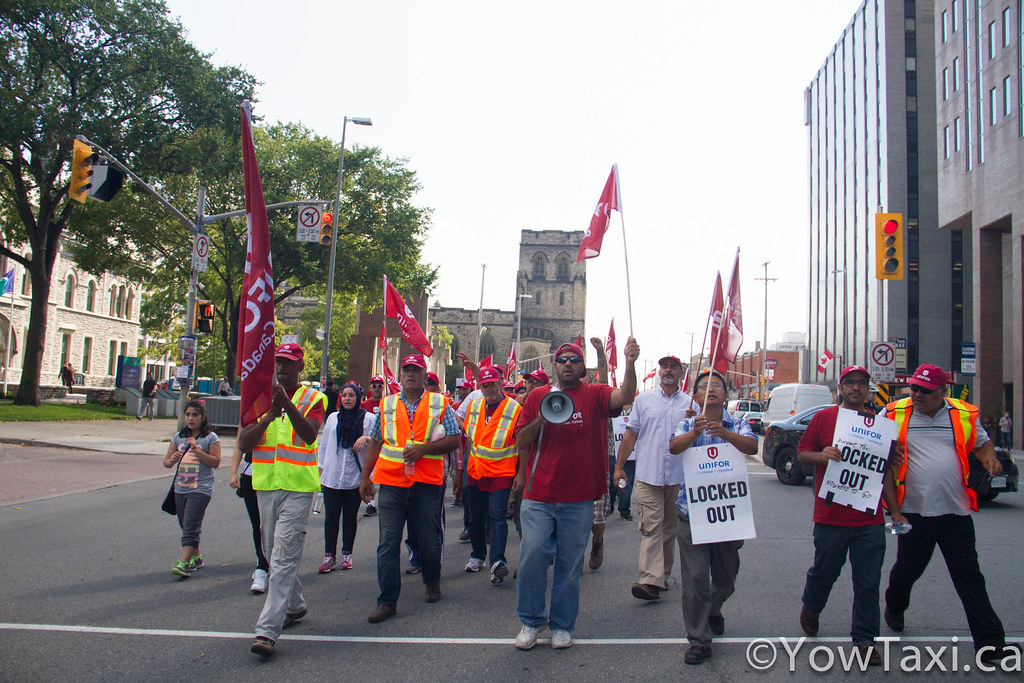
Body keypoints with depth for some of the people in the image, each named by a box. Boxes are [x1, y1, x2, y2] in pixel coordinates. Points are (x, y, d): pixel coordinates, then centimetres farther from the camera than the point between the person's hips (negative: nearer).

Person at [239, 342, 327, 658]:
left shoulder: (312, 398, -1)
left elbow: (309, 435, -21)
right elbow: (243, 443, -2)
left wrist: (288, 405, -37)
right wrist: (269, 417, -19)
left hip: (297, 488, -5)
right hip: (266, 486, 5)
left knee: (285, 557, -11)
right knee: (275, 553, 17)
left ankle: (267, 630, -12)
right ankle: (295, 605, 36)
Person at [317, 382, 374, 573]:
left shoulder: (368, 418, 3)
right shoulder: (332, 418, 12)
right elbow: (323, 445, 16)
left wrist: (365, 438, -22)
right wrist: (320, 469, 13)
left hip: (355, 476, -2)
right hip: (332, 476, 2)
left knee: (350, 516, 7)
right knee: (331, 516, 0)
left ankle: (347, 554, 18)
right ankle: (329, 555, 7)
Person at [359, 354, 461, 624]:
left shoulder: (440, 404, 5)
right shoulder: (387, 404, 13)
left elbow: (454, 440, -1)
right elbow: (375, 442, 17)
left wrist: (423, 449, -14)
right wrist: (365, 477, 13)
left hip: (426, 482, -1)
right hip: (390, 482, 2)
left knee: (429, 539, 8)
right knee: (388, 542, -1)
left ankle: (432, 582, 34)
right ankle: (387, 600, 6)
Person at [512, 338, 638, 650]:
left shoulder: (594, 395, 2)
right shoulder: (537, 396, 7)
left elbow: (625, 397, -18)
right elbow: (521, 441, 6)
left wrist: (630, 364, -34)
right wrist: (541, 419, -11)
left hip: (579, 498, -1)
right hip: (538, 496, 1)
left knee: (570, 564, 8)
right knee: (532, 556, -3)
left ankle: (562, 625, 25)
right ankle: (531, 620, 18)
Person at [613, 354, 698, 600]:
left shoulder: (691, 404, 10)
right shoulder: (644, 399, 8)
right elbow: (631, 434, 9)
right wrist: (619, 466, 5)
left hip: (679, 476, 2)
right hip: (648, 475, -2)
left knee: (670, 528, 11)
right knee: (651, 527, -10)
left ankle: (662, 575, 23)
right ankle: (651, 580, -16)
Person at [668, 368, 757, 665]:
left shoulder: (737, 425, 4)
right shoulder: (688, 424, 3)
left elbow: (752, 447, -18)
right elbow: (674, 446, -18)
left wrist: (725, 433, -37)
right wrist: (695, 433, -39)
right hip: (692, 510, -1)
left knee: (726, 575, 16)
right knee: (695, 578, -4)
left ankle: (712, 611, 47)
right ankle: (699, 640, 7)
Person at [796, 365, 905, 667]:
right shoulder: (824, 417, 1)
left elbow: (885, 471, 14)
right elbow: (802, 453, 4)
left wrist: (895, 511, 11)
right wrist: (821, 455, -18)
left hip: (870, 520, 2)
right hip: (830, 517, -2)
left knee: (868, 583, 4)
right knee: (824, 572, 11)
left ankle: (864, 640, 18)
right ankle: (810, 608, 41)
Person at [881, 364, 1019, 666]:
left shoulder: (965, 415, 4)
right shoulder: (894, 414, -1)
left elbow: (982, 442, 19)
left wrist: (989, 458, -2)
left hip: (956, 511, 1)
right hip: (914, 511, 0)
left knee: (969, 577, 2)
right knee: (907, 569, 15)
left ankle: (989, 642, 6)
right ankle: (894, 608, 43)